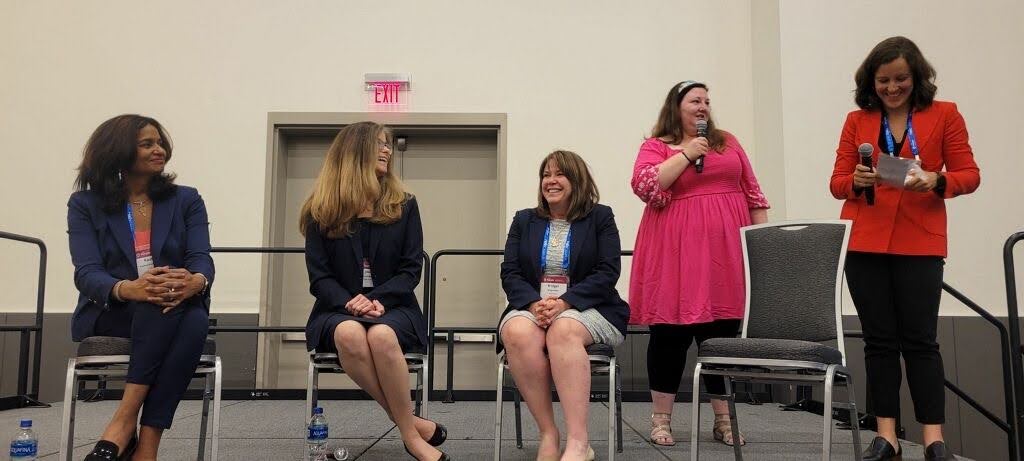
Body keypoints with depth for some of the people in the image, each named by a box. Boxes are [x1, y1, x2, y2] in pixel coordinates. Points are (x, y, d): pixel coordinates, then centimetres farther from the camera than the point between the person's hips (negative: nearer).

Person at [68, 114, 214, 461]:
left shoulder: (186, 200, 9)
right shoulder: (85, 204, 4)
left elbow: (201, 258, -6)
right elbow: (86, 273, -11)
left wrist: (196, 282, -33)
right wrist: (127, 289, -35)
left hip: (178, 315, 1)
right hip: (109, 315, -1)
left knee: (196, 321, -36)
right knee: (159, 304, -36)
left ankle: (124, 422, -33)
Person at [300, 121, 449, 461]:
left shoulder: (403, 206, 7)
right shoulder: (322, 211, 5)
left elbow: (411, 268, 1)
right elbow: (319, 276, 0)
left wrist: (380, 300, -17)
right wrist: (349, 302, -20)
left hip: (393, 307, 0)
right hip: (339, 310, 0)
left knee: (381, 335, -36)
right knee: (349, 334, -36)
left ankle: (408, 432, -20)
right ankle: (414, 428, -25)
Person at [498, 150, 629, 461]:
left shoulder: (600, 217, 9)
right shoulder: (524, 220, 18)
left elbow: (608, 271, -4)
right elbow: (509, 272, 8)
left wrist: (565, 302, -19)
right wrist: (534, 303, -15)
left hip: (586, 308, -2)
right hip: (532, 307, 3)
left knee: (563, 330, -38)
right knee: (517, 332, -34)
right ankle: (548, 434, -25)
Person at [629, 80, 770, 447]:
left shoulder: (727, 142, 16)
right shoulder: (656, 147, 5)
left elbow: (752, 194, 16)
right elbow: (644, 186, -14)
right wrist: (686, 154, -12)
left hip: (725, 252, 4)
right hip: (676, 253, -3)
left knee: (724, 333, 5)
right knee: (671, 332, 0)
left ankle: (724, 420, 16)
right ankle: (661, 419, 11)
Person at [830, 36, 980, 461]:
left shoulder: (944, 115, 5)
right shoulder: (856, 121, 8)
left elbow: (969, 175, 3)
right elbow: (837, 183, 6)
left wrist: (936, 180, -18)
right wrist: (857, 181, -16)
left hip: (919, 244, -1)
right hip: (864, 243, 2)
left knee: (920, 340, -2)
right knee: (879, 340, 4)